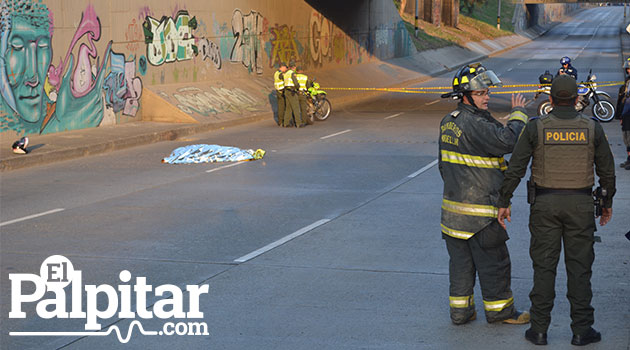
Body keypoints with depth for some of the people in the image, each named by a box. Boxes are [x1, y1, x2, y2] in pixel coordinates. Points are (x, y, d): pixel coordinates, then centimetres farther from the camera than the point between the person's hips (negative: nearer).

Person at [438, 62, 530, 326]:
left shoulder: (448, 122, 10)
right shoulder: (475, 124, -19)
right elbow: (507, 141, -29)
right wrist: (518, 114, -14)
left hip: (453, 208, 9)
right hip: (478, 210, -9)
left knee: (460, 260, 14)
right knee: (493, 262, 4)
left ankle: (460, 309, 20)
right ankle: (499, 309, 14)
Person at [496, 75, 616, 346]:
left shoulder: (536, 127, -6)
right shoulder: (592, 128, -3)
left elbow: (515, 168, -6)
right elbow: (607, 171, 4)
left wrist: (503, 203, 2)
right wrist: (608, 203, 18)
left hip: (545, 204, 0)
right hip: (580, 204, 0)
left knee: (544, 266, 6)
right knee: (579, 266, 6)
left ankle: (539, 329, 8)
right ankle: (581, 330, 8)